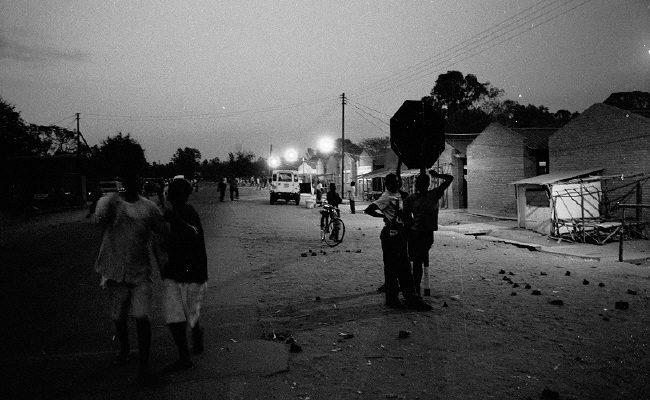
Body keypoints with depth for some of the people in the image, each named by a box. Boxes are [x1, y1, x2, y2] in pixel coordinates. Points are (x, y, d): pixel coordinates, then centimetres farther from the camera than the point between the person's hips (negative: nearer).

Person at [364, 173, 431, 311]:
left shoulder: (399, 194, 11)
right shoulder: (386, 197, -13)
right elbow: (368, 210, -22)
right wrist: (383, 215, -14)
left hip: (400, 233, 9)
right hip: (390, 234, -9)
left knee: (404, 266, 12)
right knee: (391, 267, -3)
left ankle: (410, 297, 20)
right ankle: (392, 299, 4)